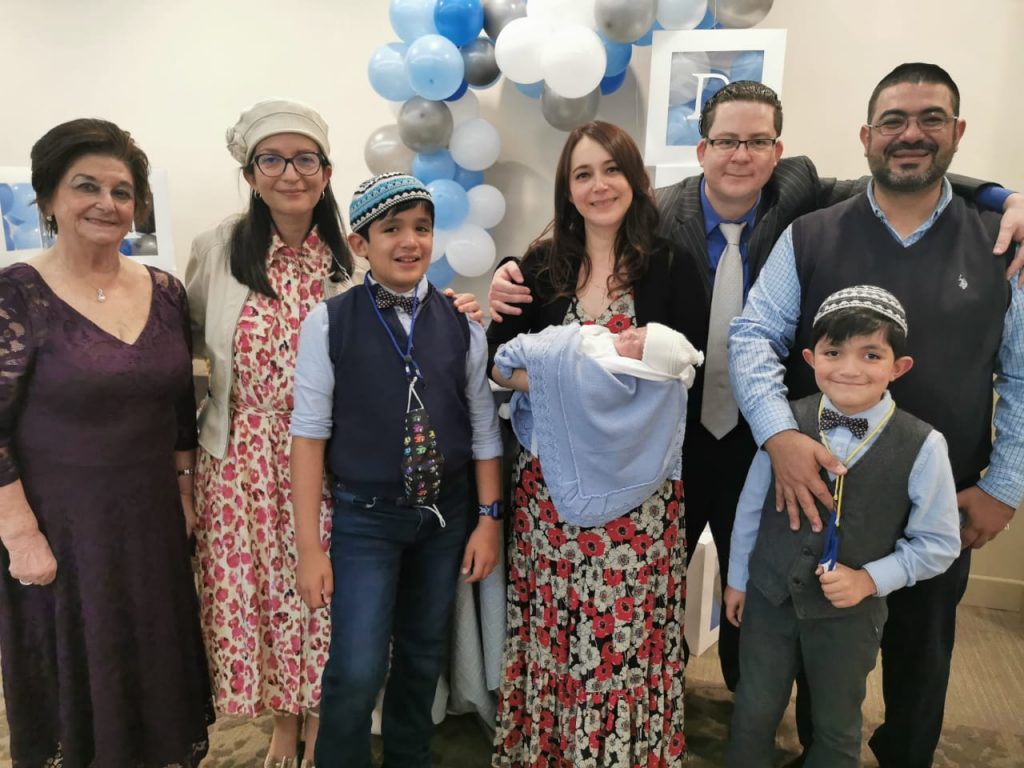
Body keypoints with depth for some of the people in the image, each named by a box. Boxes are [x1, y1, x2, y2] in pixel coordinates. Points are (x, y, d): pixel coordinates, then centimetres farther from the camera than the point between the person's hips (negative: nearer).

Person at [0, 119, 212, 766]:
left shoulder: (165, 292, 2)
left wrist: (184, 495, 8)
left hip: (154, 523, 4)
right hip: (60, 526, -4)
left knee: (159, 671, 18)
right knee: (75, 681, 13)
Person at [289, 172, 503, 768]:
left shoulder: (462, 324, -3)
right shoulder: (329, 323, -9)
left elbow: (483, 426, 3)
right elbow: (309, 433, -8)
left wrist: (489, 518, 3)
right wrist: (309, 544, -8)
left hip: (447, 513, 3)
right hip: (365, 516, -2)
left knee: (424, 662, 18)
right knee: (356, 673, -5)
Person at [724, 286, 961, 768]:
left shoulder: (923, 446, -17)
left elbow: (939, 543, -5)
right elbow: (751, 506, -1)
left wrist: (870, 579, -16)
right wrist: (738, 578, 7)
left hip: (851, 612, -1)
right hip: (769, 596, 1)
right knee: (753, 714, 20)